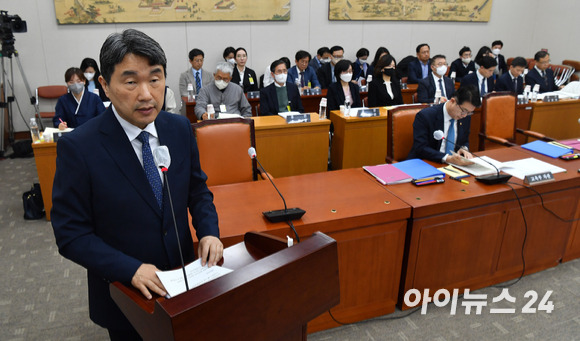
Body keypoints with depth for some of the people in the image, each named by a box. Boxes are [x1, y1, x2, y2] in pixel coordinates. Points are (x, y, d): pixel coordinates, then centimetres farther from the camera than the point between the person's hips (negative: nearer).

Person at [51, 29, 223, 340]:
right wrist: (131, 270, -26)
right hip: (125, 293, -3)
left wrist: (208, 231, -13)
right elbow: (70, 235, -16)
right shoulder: (77, 147, -20)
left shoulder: (180, 128, -7)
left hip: (183, 278, 4)